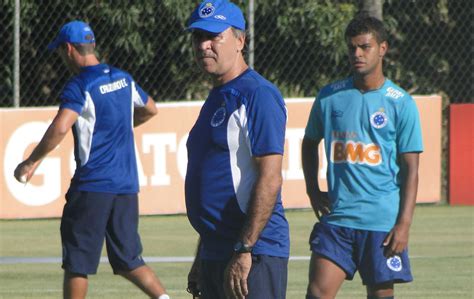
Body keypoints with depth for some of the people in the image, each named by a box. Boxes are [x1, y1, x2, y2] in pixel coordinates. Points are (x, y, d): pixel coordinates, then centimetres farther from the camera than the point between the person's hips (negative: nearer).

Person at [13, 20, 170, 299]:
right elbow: (150, 109, 28)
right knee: (129, 260, 11)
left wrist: (31, 162, -18)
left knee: (77, 262, 2)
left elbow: (60, 128, -28)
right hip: (127, 185, 7)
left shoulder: (80, 87, -13)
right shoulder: (123, 78, 10)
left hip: (92, 185, -7)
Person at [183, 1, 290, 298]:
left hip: (254, 256, -10)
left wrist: (244, 252, -23)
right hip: (216, 255, 10)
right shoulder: (217, 98, 19)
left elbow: (270, 180, -19)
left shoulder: (257, 95, -12)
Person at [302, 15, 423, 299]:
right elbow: (310, 143, 23)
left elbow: (410, 169, -3)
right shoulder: (329, 97, 6)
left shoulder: (401, 103, -2)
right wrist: (313, 190, 11)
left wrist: (404, 223, -10)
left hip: (383, 222, -2)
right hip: (337, 217, 2)